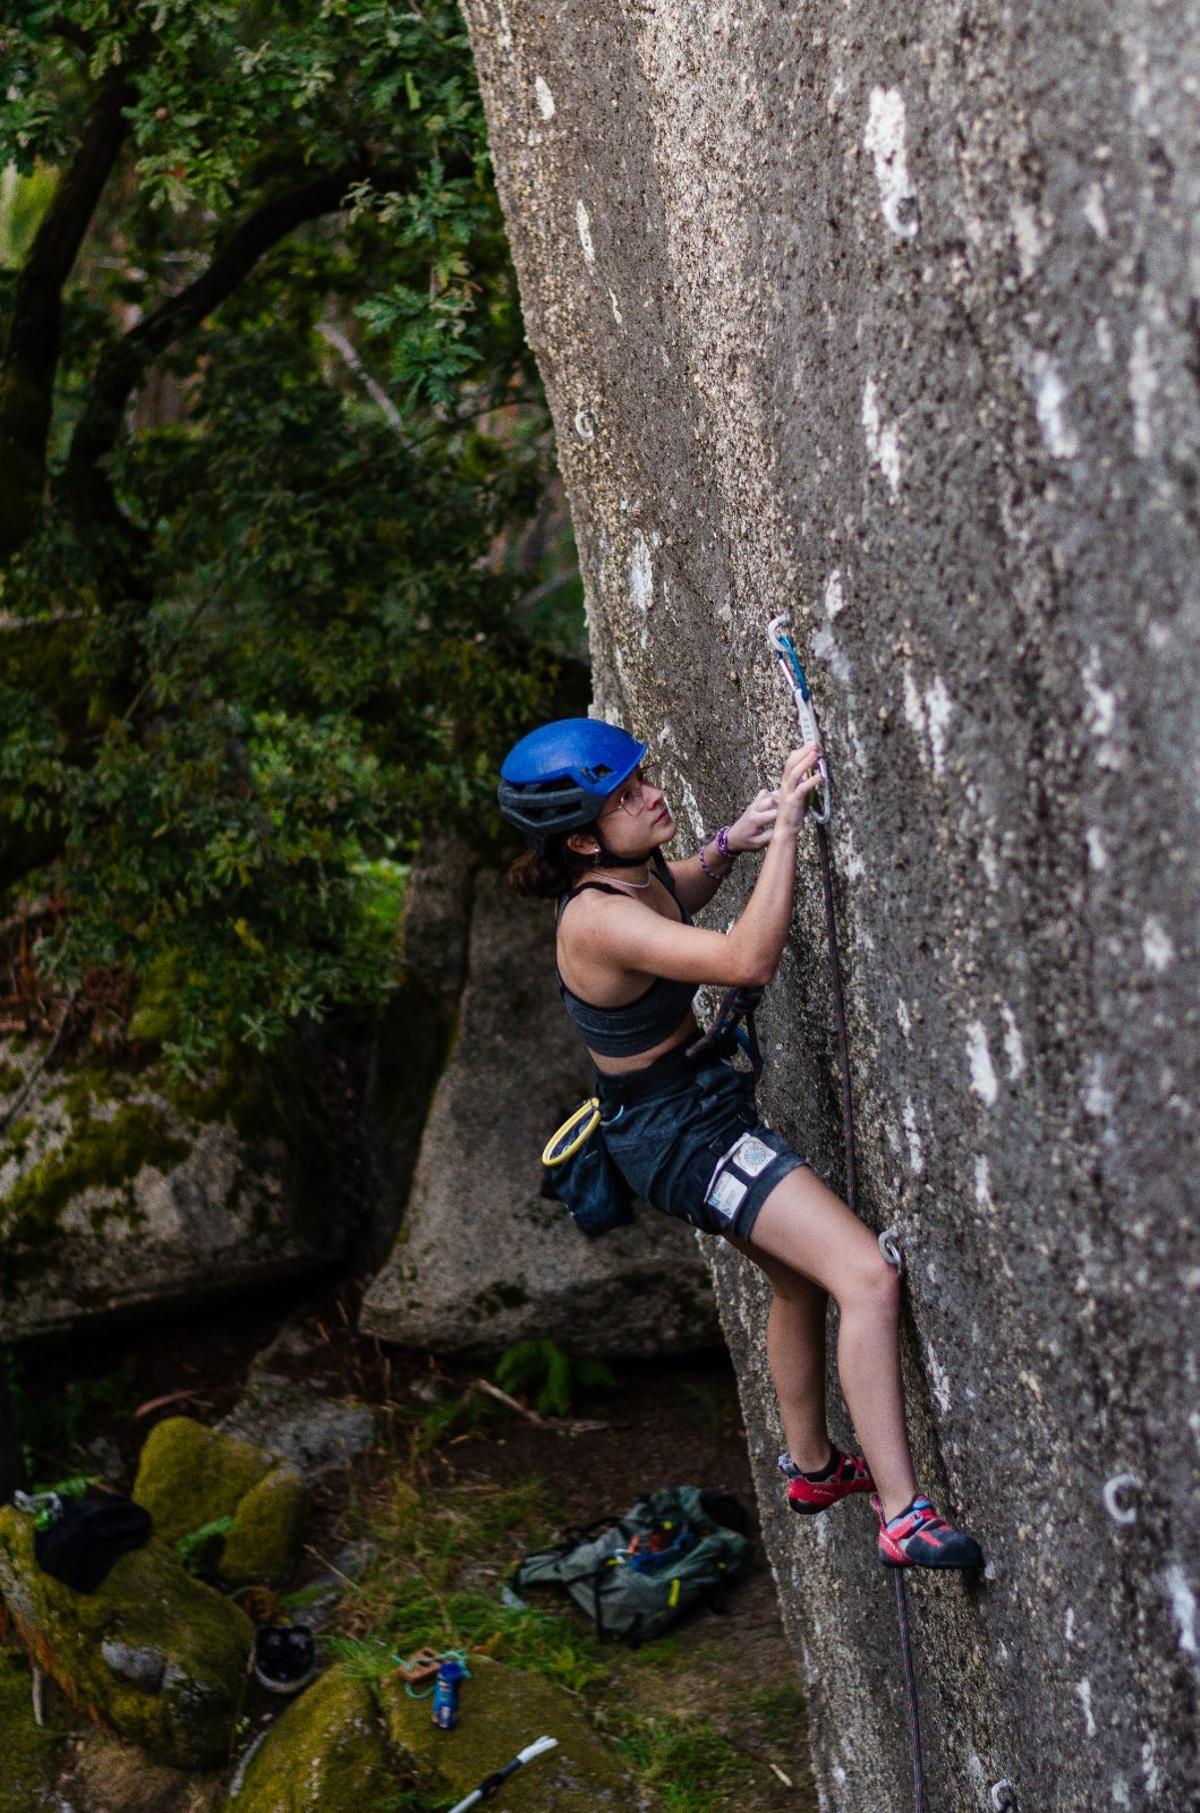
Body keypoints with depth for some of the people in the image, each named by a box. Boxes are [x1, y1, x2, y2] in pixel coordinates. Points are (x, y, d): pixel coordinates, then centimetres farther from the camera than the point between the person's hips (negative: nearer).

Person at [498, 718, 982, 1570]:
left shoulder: (639, 869, -2)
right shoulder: (596, 919, -30)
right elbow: (748, 960, -40)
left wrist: (729, 844, 5)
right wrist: (786, 828, -39)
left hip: (704, 1109, 10)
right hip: (685, 1133, -10)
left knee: (801, 1282, 28)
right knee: (868, 1277, -22)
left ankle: (811, 1466, 49)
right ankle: (903, 1515, -22)